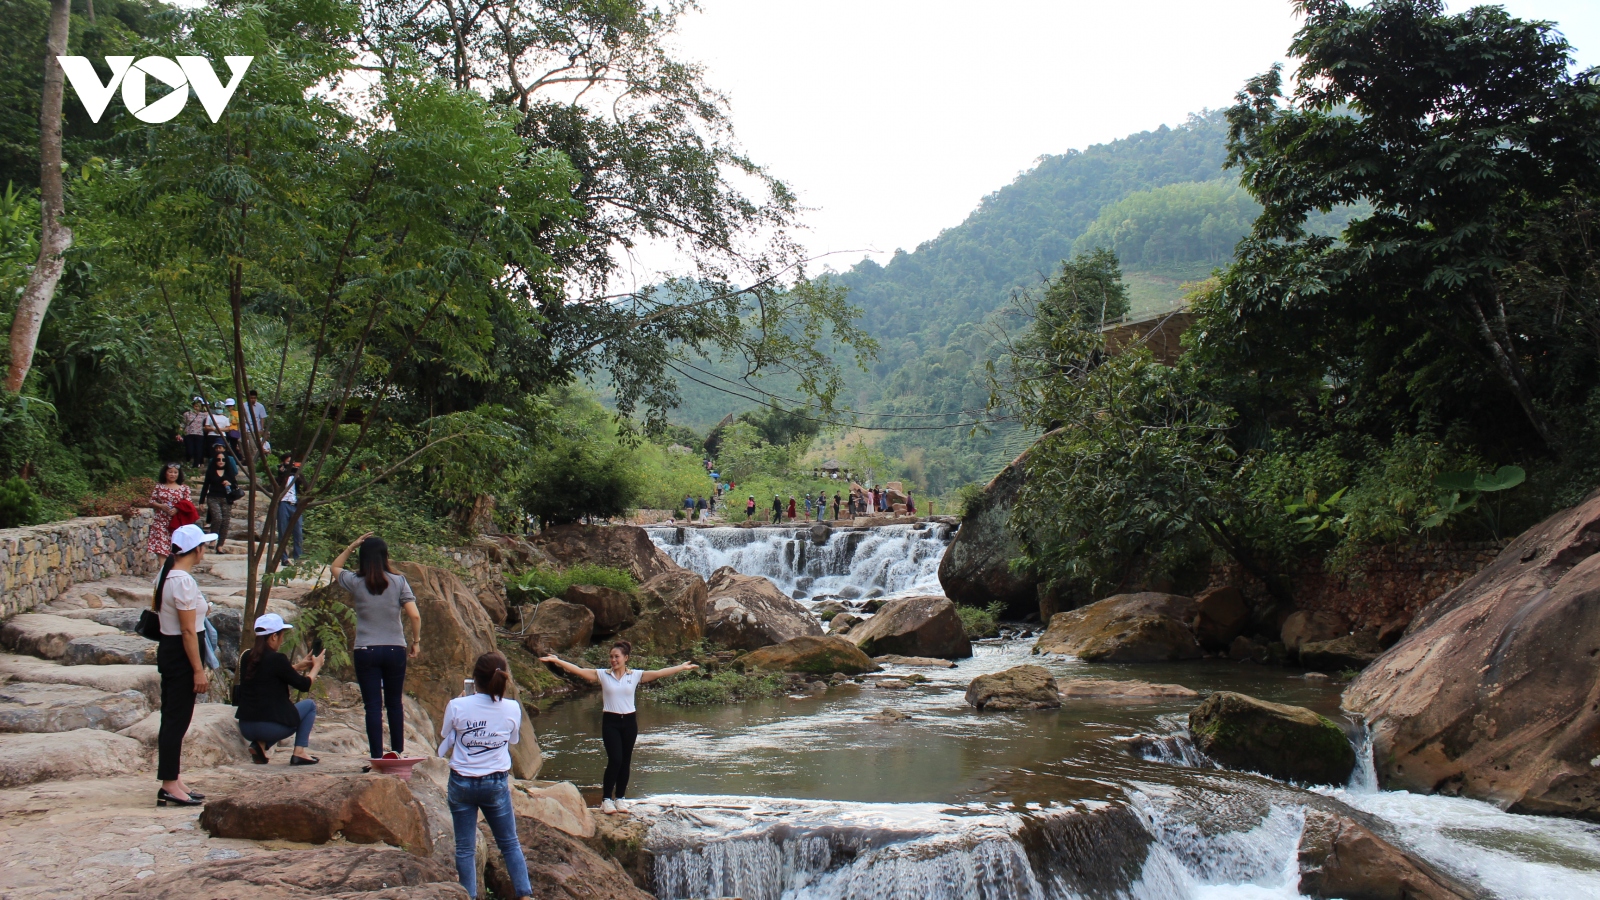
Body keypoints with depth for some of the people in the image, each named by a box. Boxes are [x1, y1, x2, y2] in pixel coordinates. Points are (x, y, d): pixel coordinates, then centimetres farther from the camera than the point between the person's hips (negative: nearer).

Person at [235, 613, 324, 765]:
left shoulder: (247, 657, 6)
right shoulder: (276, 659, -14)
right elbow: (304, 685, -3)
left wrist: (297, 667, 28)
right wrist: (316, 666, 15)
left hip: (245, 728, 7)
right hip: (269, 728, -6)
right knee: (310, 705, 17)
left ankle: (260, 744, 11)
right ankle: (300, 752, 5)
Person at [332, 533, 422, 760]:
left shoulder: (355, 582, -3)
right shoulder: (398, 581, -3)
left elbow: (335, 567, 19)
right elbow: (415, 616, -7)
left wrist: (353, 545, 13)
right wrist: (416, 641, 6)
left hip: (365, 651, -1)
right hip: (395, 650, 1)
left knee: (373, 706, 2)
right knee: (395, 703, 15)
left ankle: (377, 757, 1)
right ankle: (398, 752, 21)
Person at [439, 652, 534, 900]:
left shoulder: (457, 707, -15)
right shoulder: (512, 709, -10)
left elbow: (445, 740, 0)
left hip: (462, 783, -1)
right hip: (496, 784, 1)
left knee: (465, 848, 8)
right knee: (510, 843, 16)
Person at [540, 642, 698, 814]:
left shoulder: (636, 675, 2)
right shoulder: (602, 674, -1)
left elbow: (660, 673, -1)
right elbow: (577, 670, -6)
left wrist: (683, 667, -5)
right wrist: (557, 660, -13)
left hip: (629, 721, 2)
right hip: (610, 722, -2)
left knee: (625, 761, 7)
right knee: (615, 760, -11)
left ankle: (620, 798, 20)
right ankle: (606, 798, 1)